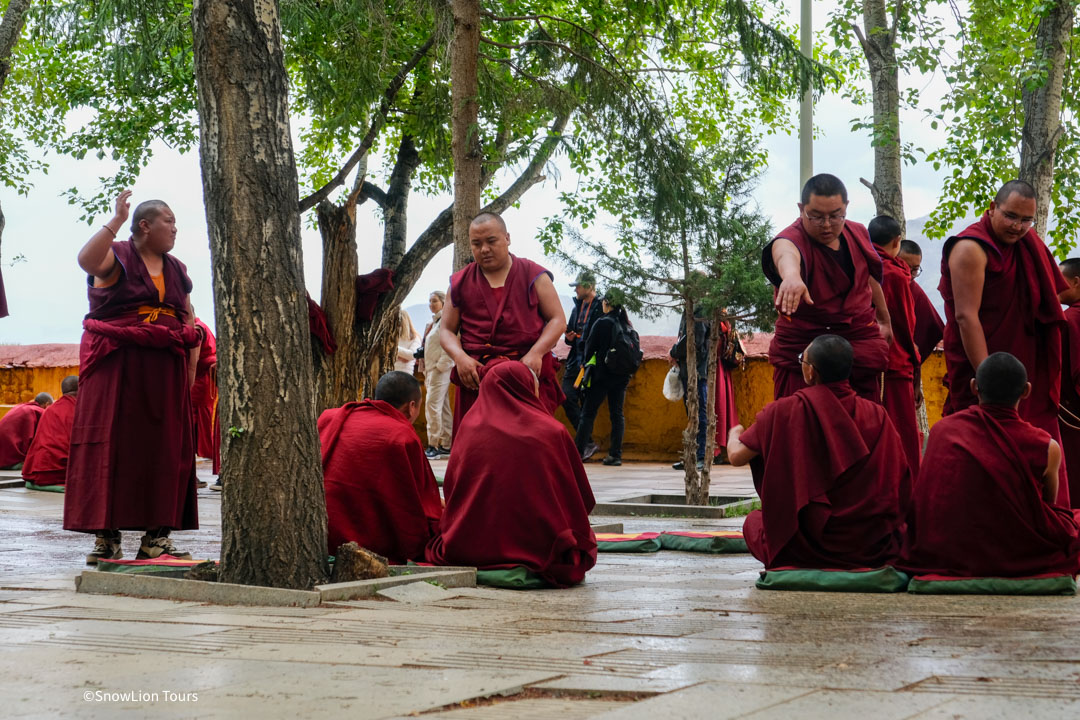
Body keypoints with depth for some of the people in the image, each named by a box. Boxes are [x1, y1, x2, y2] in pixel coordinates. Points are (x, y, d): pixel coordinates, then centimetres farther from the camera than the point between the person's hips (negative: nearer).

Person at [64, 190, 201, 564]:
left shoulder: (176, 270, 18)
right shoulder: (116, 257, 0)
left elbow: (189, 320, 18)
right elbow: (87, 259, -23)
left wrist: (191, 367, 8)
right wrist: (117, 220, -23)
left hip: (164, 371, 6)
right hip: (116, 365, -5)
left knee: (164, 447, 1)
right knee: (111, 444, -6)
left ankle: (156, 535, 5)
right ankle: (107, 536, -5)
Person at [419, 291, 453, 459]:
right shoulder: (433, 322, 20)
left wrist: (441, 366, -19)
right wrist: (426, 371, 19)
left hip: (441, 369, -10)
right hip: (432, 369, 10)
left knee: (432, 406, -14)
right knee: (443, 408, 9)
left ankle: (433, 445, -15)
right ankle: (446, 445, 11)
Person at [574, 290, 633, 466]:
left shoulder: (602, 323, -11)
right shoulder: (626, 324, 5)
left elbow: (590, 347, -6)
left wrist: (586, 363, 12)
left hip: (603, 374, -5)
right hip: (622, 376, 5)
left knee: (588, 413, 0)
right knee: (617, 414, 7)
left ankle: (578, 451, -2)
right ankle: (615, 454, 4)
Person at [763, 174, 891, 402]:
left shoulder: (858, 233, 3)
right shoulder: (792, 239, -18)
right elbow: (785, 254, -45)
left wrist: (884, 320, 33)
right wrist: (791, 275, -69)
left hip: (860, 343, 4)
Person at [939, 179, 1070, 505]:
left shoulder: (1026, 245, 11)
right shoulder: (972, 249, -14)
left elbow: (1047, 297, 23)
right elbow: (966, 316, -21)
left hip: (1026, 368, 8)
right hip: (982, 366, -8)